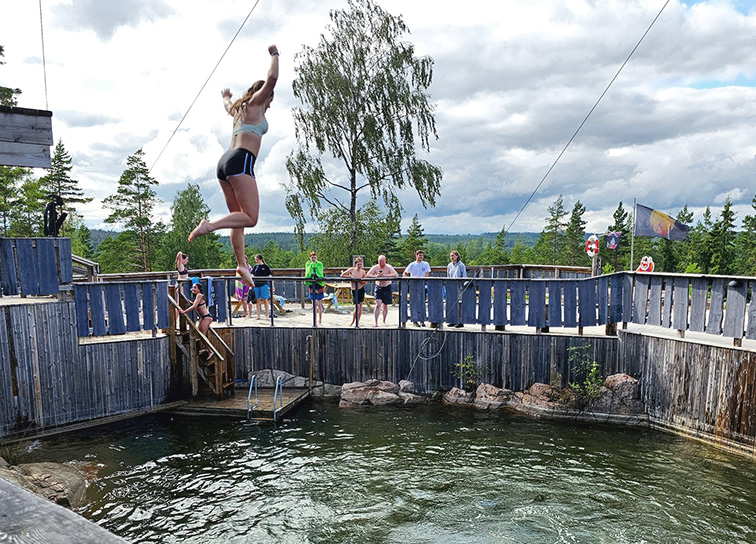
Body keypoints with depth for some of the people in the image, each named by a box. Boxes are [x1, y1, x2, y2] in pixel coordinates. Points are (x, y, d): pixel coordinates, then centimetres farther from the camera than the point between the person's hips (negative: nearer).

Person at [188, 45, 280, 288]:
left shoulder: (240, 109, 29)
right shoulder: (255, 103, 8)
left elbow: (228, 105, 54)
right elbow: (272, 78, -7)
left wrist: (226, 97, 76)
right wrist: (274, 55, 9)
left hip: (225, 162, 9)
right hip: (240, 161, -9)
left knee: (239, 217, 8)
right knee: (250, 217, -15)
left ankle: (241, 264, 6)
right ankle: (209, 226, -27)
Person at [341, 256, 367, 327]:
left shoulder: (363, 272, -2)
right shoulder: (352, 270, -7)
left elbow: (365, 283, -1)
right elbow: (342, 275, -8)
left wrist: (359, 280, -17)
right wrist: (351, 276, -17)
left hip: (361, 289, 3)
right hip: (354, 290, -3)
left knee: (360, 306, 7)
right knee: (357, 307, -11)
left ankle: (358, 322, 20)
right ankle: (352, 322, 6)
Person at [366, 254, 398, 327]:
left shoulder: (389, 267, -11)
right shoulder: (375, 267, -6)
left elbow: (396, 275, -26)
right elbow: (367, 275, -16)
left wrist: (385, 275, -34)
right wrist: (375, 276, -35)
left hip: (387, 287, 0)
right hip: (378, 287, 0)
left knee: (385, 305, 9)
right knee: (378, 304, -14)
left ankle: (384, 321, 26)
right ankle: (376, 322, -11)